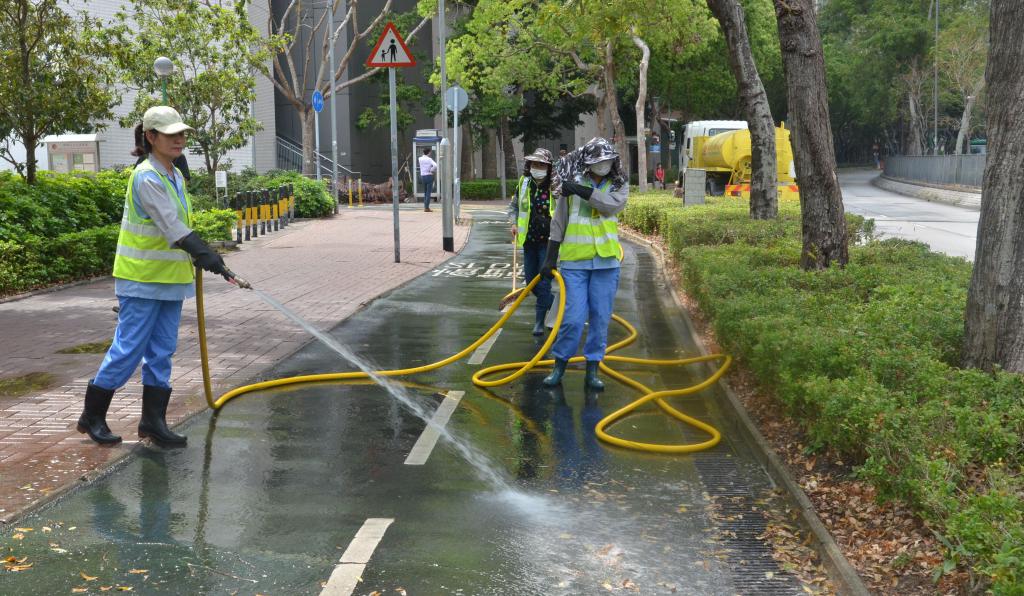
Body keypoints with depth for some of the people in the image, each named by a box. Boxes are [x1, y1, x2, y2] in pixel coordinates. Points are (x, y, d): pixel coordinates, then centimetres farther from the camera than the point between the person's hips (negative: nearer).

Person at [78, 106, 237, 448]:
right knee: (129, 349, -2)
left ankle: (153, 420, 16)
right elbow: (172, 226, -25)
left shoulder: (175, 175, 12)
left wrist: (199, 258, 20)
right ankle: (92, 415, 13)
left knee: (162, 351, 9)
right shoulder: (146, 177, -16)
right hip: (142, 279, -8)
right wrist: (206, 255, -31)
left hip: (170, 278, 8)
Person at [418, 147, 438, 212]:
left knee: (425, 192, 16)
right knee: (428, 192, -3)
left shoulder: (420, 159, 6)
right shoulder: (429, 159, -8)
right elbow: (435, 165, -22)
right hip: (429, 176, -5)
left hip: (422, 176, 5)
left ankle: (425, 207, 14)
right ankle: (427, 207, -6)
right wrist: (432, 171, -8)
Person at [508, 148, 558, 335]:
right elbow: (514, 204, 17)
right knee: (531, 280, 12)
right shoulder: (524, 183, 1)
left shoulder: (555, 186, -14)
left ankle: (539, 321, 3)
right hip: (529, 240, 6)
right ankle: (553, 303, 36)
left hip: (548, 241, -5)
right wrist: (514, 223, 4)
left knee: (544, 282, -5)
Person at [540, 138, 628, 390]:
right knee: (573, 318, -6)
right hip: (574, 261, -2)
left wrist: (580, 190, -20)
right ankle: (559, 365, 14)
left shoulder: (619, 185, 5)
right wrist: (550, 258, 5)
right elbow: (558, 223, 6)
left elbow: (612, 205, -17)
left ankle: (592, 370, 18)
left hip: (606, 261, 2)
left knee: (600, 318, 6)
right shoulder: (571, 184, 1)